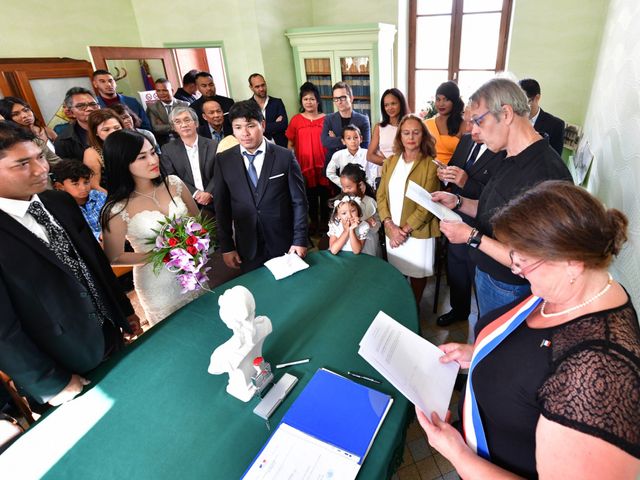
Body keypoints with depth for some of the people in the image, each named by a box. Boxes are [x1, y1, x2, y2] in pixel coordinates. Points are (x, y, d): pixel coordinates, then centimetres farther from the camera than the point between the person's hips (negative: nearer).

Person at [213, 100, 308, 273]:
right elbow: (221, 206, 2)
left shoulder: (285, 157, -8)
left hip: (284, 243, -1)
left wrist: (300, 240, -6)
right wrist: (226, 247, 1)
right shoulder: (223, 161, -2)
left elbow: (299, 201, -4)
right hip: (247, 247, 1)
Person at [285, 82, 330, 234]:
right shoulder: (296, 120, 0)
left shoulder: (325, 120, -2)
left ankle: (325, 220, 28)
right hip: (304, 165, 1)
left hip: (323, 164, -1)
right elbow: (290, 144, 5)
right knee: (310, 195, 14)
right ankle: (314, 221, 31)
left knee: (324, 194, 8)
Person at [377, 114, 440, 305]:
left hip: (419, 233, -4)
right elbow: (381, 196, 1)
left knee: (417, 274, 10)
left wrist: (405, 229, -16)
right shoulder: (390, 162, 4)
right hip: (392, 231, 4)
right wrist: (390, 225, -11)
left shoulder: (430, 165, -10)